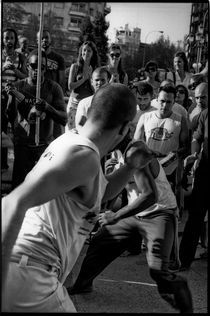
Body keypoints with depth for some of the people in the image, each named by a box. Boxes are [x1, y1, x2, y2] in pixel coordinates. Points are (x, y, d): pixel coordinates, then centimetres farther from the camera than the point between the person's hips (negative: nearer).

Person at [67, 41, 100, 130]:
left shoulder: (95, 69, 6)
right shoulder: (75, 66, 3)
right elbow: (70, 86, -4)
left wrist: (89, 77, -9)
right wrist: (84, 79, -6)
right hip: (75, 102, -1)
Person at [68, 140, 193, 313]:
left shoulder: (135, 154, -28)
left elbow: (150, 195, -38)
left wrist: (116, 216, -37)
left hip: (159, 213, -8)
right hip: (135, 211, 8)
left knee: (157, 269, -19)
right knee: (98, 243, 6)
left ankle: (186, 307, 3)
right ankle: (82, 284, 29)